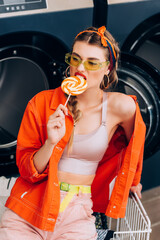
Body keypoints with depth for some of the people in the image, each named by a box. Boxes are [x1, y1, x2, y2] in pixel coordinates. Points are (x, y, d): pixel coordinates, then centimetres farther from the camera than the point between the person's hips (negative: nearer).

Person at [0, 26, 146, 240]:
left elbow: (134, 143, 18)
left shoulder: (121, 107, -4)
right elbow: (27, 170, -1)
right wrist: (51, 143, -18)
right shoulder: (42, 102, -2)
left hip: (77, 213, 0)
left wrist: (132, 181, 32)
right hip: (30, 206, 1)